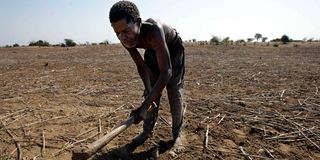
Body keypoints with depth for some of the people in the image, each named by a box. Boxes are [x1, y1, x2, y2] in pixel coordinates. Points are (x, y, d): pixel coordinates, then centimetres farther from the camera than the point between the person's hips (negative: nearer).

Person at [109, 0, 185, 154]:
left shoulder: (153, 30, -45)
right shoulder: (127, 39, -26)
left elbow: (166, 72, -48)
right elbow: (141, 67, -14)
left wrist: (144, 107, -50)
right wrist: (148, 91, -25)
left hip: (173, 49, -4)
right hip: (152, 50, 5)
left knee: (174, 92, -10)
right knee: (151, 92, 2)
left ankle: (177, 135, 7)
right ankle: (147, 131, 17)